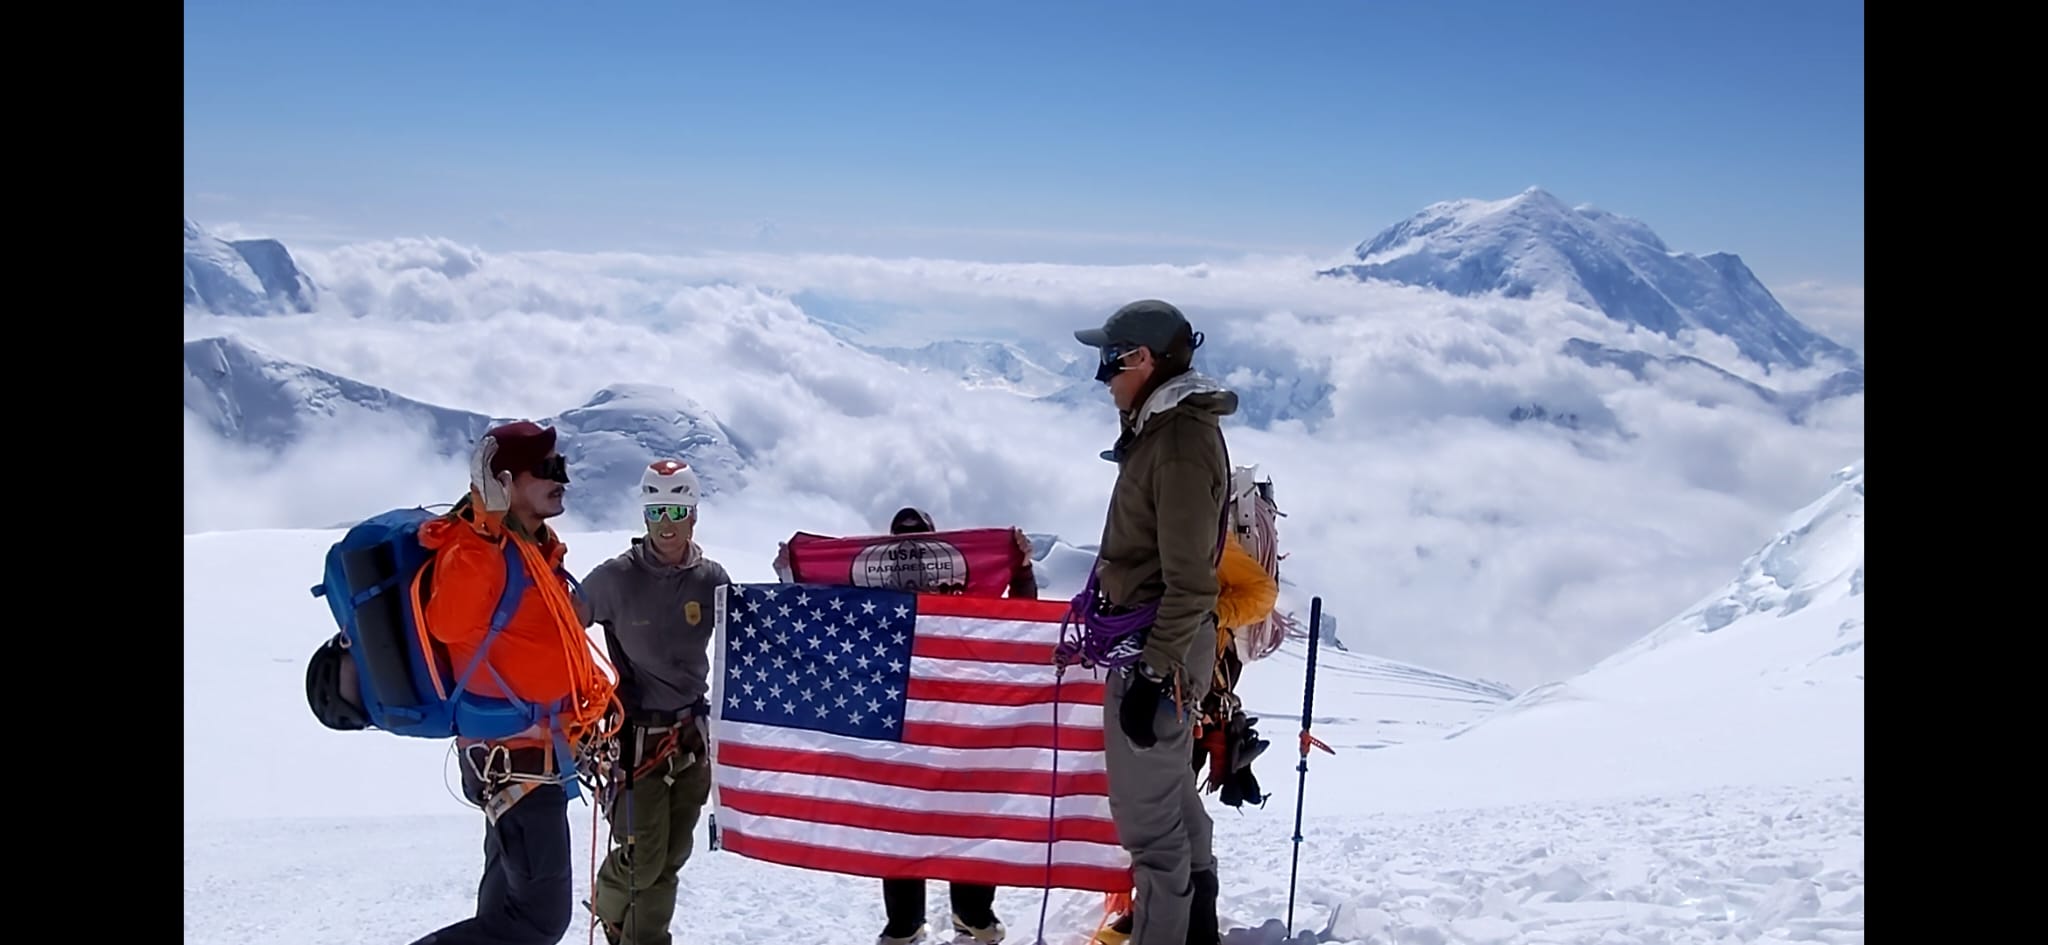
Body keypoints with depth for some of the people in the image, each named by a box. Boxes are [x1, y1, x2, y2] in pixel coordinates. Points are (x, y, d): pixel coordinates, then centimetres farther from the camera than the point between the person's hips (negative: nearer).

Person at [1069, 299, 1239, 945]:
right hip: (1148, 639, 11)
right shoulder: (1161, 427, 12)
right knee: (1168, 788, 22)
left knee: (1147, 807, -3)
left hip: (1157, 647, -11)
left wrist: (1154, 670, -22)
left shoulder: (1181, 440, -19)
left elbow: (1189, 581, -22)